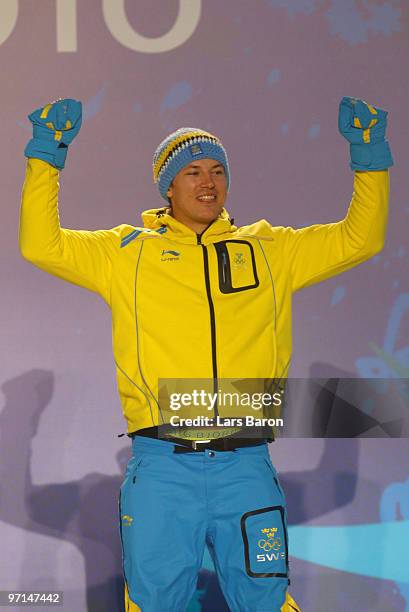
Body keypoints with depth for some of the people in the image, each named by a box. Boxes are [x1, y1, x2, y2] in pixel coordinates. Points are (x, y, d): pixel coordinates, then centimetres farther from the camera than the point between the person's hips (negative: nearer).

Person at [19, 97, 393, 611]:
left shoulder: (270, 250, 15)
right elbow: (42, 244, 5)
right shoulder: (127, 251, 10)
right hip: (161, 468, -1)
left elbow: (359, 238, 16)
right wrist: (47, 155, 0)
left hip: (245, 467, 1)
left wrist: (369, 155, 8)